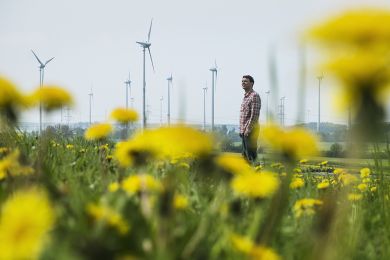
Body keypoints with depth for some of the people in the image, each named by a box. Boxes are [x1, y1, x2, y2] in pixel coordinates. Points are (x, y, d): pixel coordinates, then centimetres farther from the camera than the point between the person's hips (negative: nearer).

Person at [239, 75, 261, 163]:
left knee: (251, 155, -9)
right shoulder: (245, 96, 18)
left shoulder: (254, 95, -10)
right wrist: (241, 129, 15)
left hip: (251, 130, -9)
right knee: (245, 154, 12)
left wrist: (248, 129, -20)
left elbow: (255, 115, -18)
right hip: (244, 131, 10)